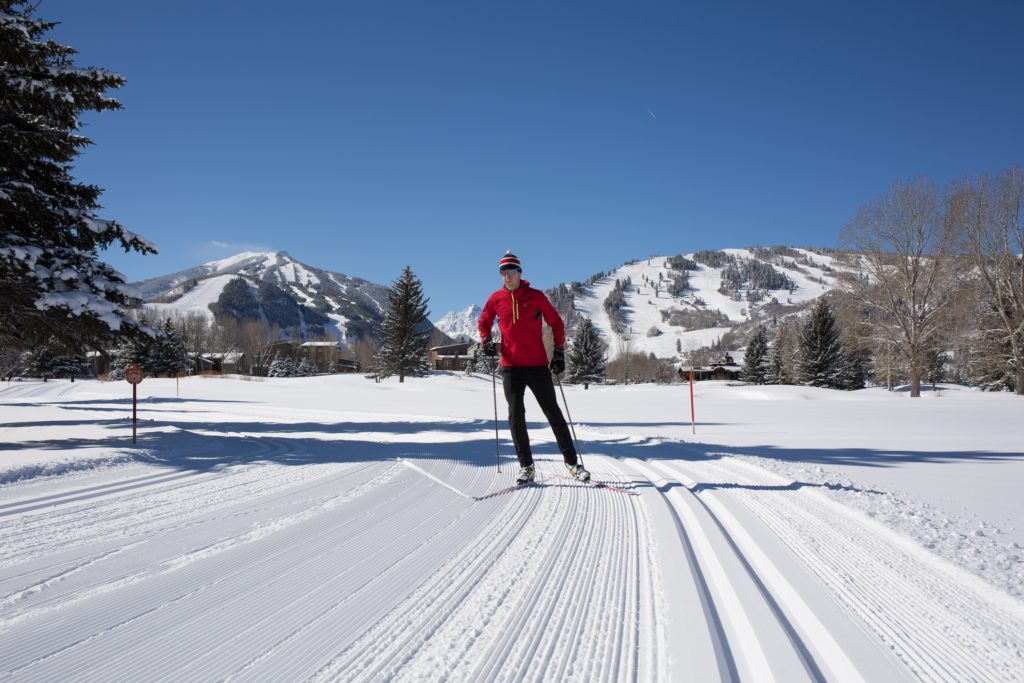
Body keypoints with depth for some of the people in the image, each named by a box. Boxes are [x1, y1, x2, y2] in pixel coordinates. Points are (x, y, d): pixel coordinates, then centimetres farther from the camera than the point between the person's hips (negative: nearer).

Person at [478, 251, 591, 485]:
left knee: (553, 413, 2)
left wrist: (559, 353, 0)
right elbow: (484, 322, 17)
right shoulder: (496, 299, 3)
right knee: (516, 415, -3)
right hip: (511, 367, 1)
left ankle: (571, 461, 11)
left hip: (538, 365, -1)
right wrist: (486, 341, -3)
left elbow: (556, 323, 6)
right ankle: (526, 465, 9)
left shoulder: (536, 296, -1)